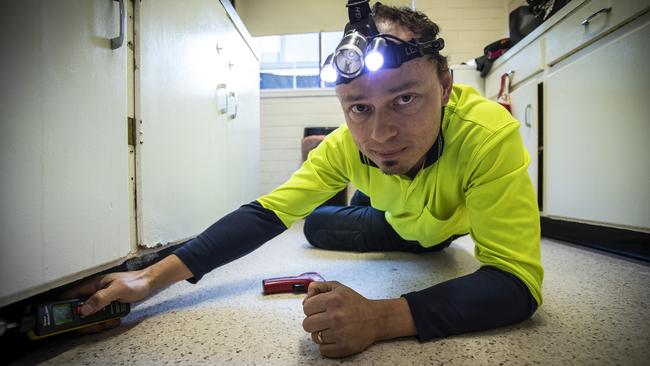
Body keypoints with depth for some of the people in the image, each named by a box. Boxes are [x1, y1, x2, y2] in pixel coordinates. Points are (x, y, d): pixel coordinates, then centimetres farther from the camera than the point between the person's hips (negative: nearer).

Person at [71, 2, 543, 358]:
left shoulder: (490, 133, -41)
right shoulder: (347, 145, -30)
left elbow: (516, 284, -43)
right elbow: (267, 213, -28)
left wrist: (379, 318, -55)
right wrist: (155, 276, -35)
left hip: (452, 226, -2)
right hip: (396, 221, 3)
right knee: (317, 225, -2)